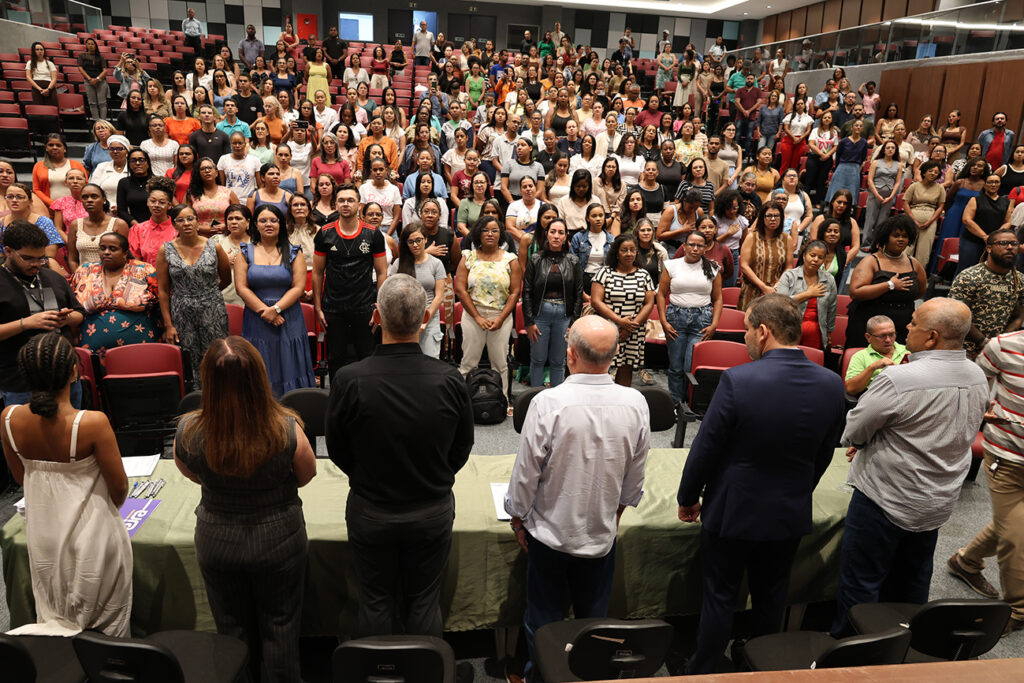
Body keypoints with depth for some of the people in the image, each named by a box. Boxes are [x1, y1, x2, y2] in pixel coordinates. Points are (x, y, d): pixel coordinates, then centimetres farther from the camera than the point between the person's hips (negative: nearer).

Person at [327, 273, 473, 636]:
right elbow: (462, 449, -5)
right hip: (433, 512, 1)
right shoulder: (450, 379, -20)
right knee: (425, 602, 20)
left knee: (376, 603, 20)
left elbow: (338, 452, -7)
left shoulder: (348, 380, -23)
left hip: (371, 514, -1)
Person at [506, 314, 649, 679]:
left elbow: (526, 474, -15)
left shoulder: (548, 403, -25)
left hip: (550, 533, -3)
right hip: (602, 535, 3)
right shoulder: (635, 404, -13)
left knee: (544, 620, 17)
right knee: (594, 618, 22)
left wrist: (518, 519, 2)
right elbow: (635, 476, 0)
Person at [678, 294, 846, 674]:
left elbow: (705, 448, -17)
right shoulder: (831, 385, -10)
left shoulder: (737, 381, -25)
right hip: (791, 514, 4)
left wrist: (688, 498, -1)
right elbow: (824, 454, 3)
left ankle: (702, 672, 30)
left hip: (732, 511, -4)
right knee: (771, 596, 22)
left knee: (720, 595, 13)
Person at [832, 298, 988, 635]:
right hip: (939, 502, 8)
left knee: (860, 584, 8)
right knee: (912, 582, 24)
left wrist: (860, 444, 6)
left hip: (885, 500, -8)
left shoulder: (899, 380, -29)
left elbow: (853, 431, -18)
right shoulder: (978, 378, -3)